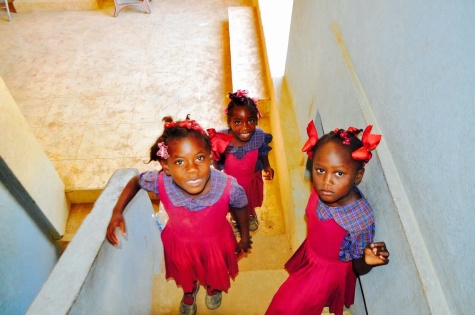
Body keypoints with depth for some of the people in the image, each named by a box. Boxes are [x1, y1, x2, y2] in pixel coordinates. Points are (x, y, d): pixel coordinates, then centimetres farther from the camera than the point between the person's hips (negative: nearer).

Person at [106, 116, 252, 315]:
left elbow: (240, 207, -15)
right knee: (185, 274, 33)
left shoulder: (229, 187, -40)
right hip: (179, 241, 1)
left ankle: (213, 287, 71)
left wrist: (245, 236, 0)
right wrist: (117, 212, -18)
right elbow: (135, 182, -11)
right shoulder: (160, 182, -36)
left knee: (216, 272, 32)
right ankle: (190, 291, 71)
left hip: (215, 241, 0)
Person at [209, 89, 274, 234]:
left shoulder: (260, 136, -29)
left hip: (252, 179, 2)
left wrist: (267, 166, -12)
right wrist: (216, 157, -30)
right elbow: (219, 167, -18)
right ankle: (235, 220, 63)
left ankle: (251, 215, 68)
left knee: (251, 202, 33)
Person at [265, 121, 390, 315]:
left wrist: (367, 261, -41)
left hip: (328, 273, -4)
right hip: (309, 256, 5)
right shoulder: (322, 190, -24)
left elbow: (358, 268, -24)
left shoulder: (362, 219, -38)